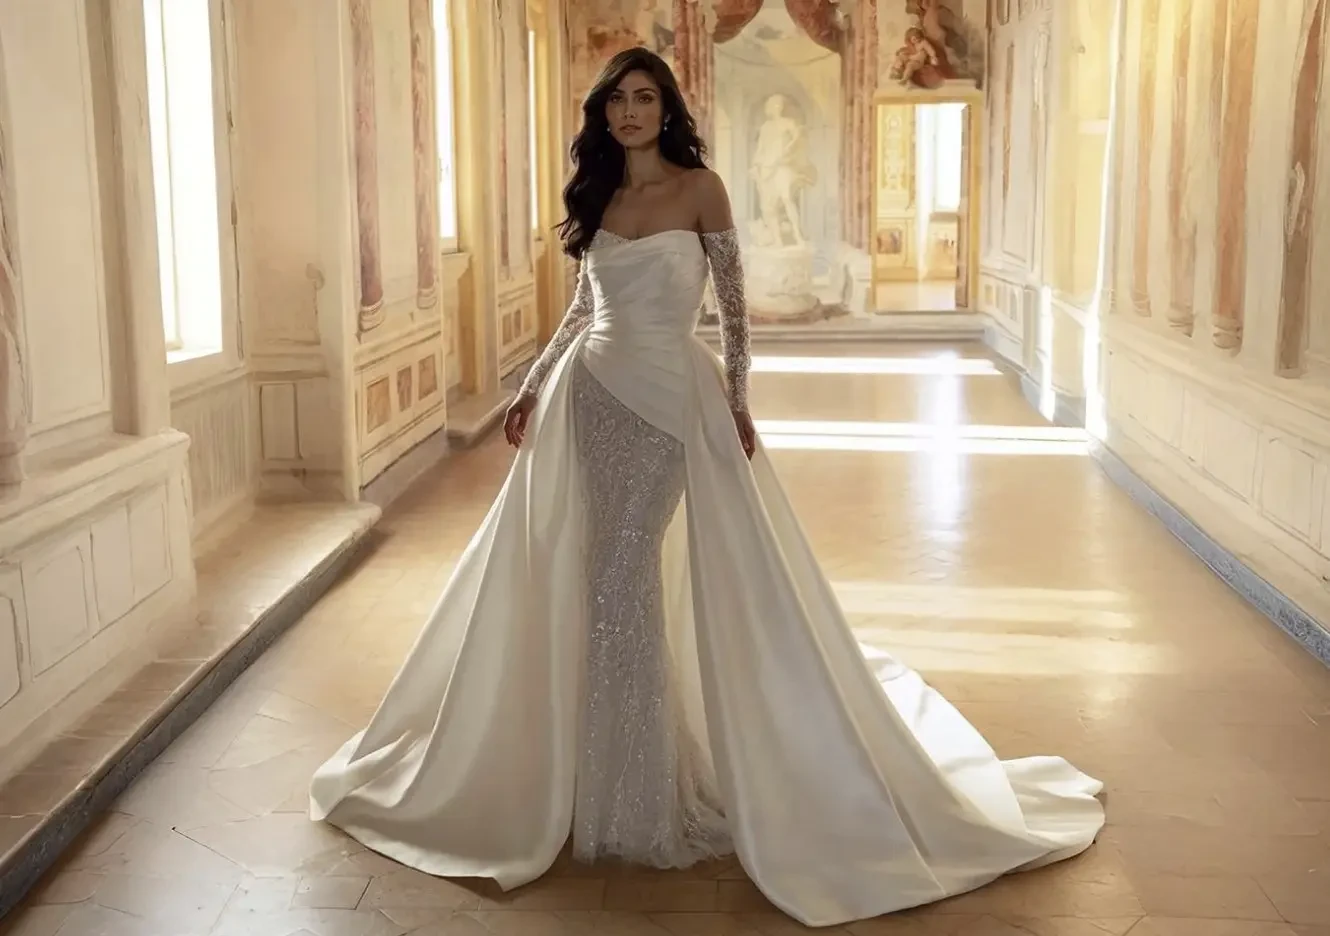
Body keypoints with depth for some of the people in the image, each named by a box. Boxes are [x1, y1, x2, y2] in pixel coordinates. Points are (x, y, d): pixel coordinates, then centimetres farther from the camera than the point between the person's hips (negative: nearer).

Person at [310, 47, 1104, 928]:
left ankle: (632, 795, 9)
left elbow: (734, 302, -3)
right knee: (599, 577, 7)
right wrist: (532, 390, 12)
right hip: (591, 394, 5)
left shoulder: (700, 188, -3)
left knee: (620, 581, -7)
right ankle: (617, 778, 23)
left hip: (668, 396, -5)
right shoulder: (597, 195, 11)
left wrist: (737, 401, -9)